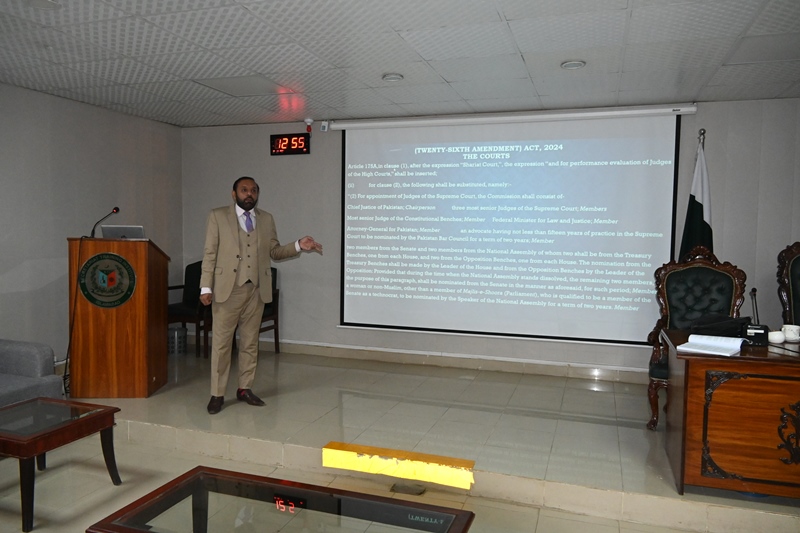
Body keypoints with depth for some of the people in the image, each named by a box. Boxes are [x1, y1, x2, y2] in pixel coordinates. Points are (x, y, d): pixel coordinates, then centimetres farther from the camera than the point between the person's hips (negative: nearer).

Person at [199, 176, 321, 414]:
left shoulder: (266, 219, 11)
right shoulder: (218, 216, 2)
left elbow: (274, 251, 11)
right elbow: (210, 253, -2)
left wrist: (299, 245, -4)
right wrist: (206, 287, -8)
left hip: (256, 289, 3)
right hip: (227, 288, -3)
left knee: (250, 342, 10)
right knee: (221, 343, 1)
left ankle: (245, 389, 21)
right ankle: (217, 394, 10)